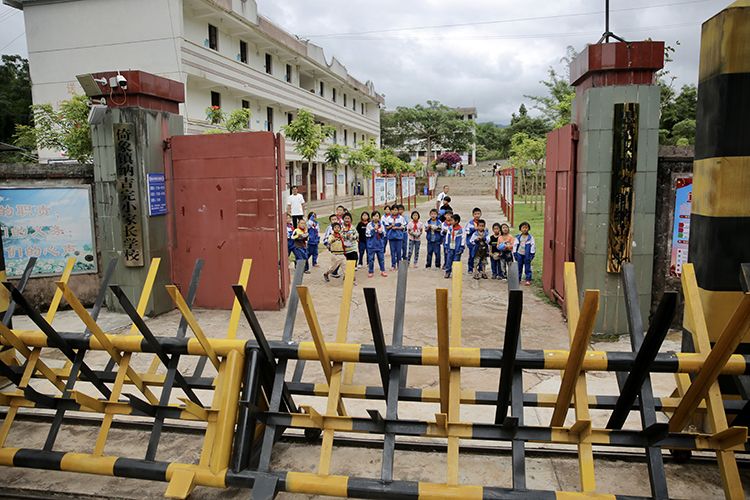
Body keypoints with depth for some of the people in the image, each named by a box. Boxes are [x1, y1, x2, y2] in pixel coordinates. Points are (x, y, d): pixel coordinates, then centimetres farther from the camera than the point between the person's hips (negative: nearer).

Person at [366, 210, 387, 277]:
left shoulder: (381, 225, 5)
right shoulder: (369, 225, -5)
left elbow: (384, 235, 8)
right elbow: (367, 234, -10)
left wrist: (381, 232, -13)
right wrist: (374, 229, -17)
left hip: (380, 245, 3)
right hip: (371, 245, -3)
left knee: (381, 258, 8)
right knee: (371, 259, 3)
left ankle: (383, 271, 19)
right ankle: (370, 272, 13)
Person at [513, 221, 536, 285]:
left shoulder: (530, 237, -4)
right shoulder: (518, 237, 4)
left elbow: (533, 245, -5)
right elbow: (515, 245, 8)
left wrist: (532, 254, -11)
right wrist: (515, 253, 3)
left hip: (527, 255, -3)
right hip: (519, 254, 3)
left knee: (527, 267, 1)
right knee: (519, 267, 9)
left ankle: (528, 280, 7)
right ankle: (518, 279, 17)